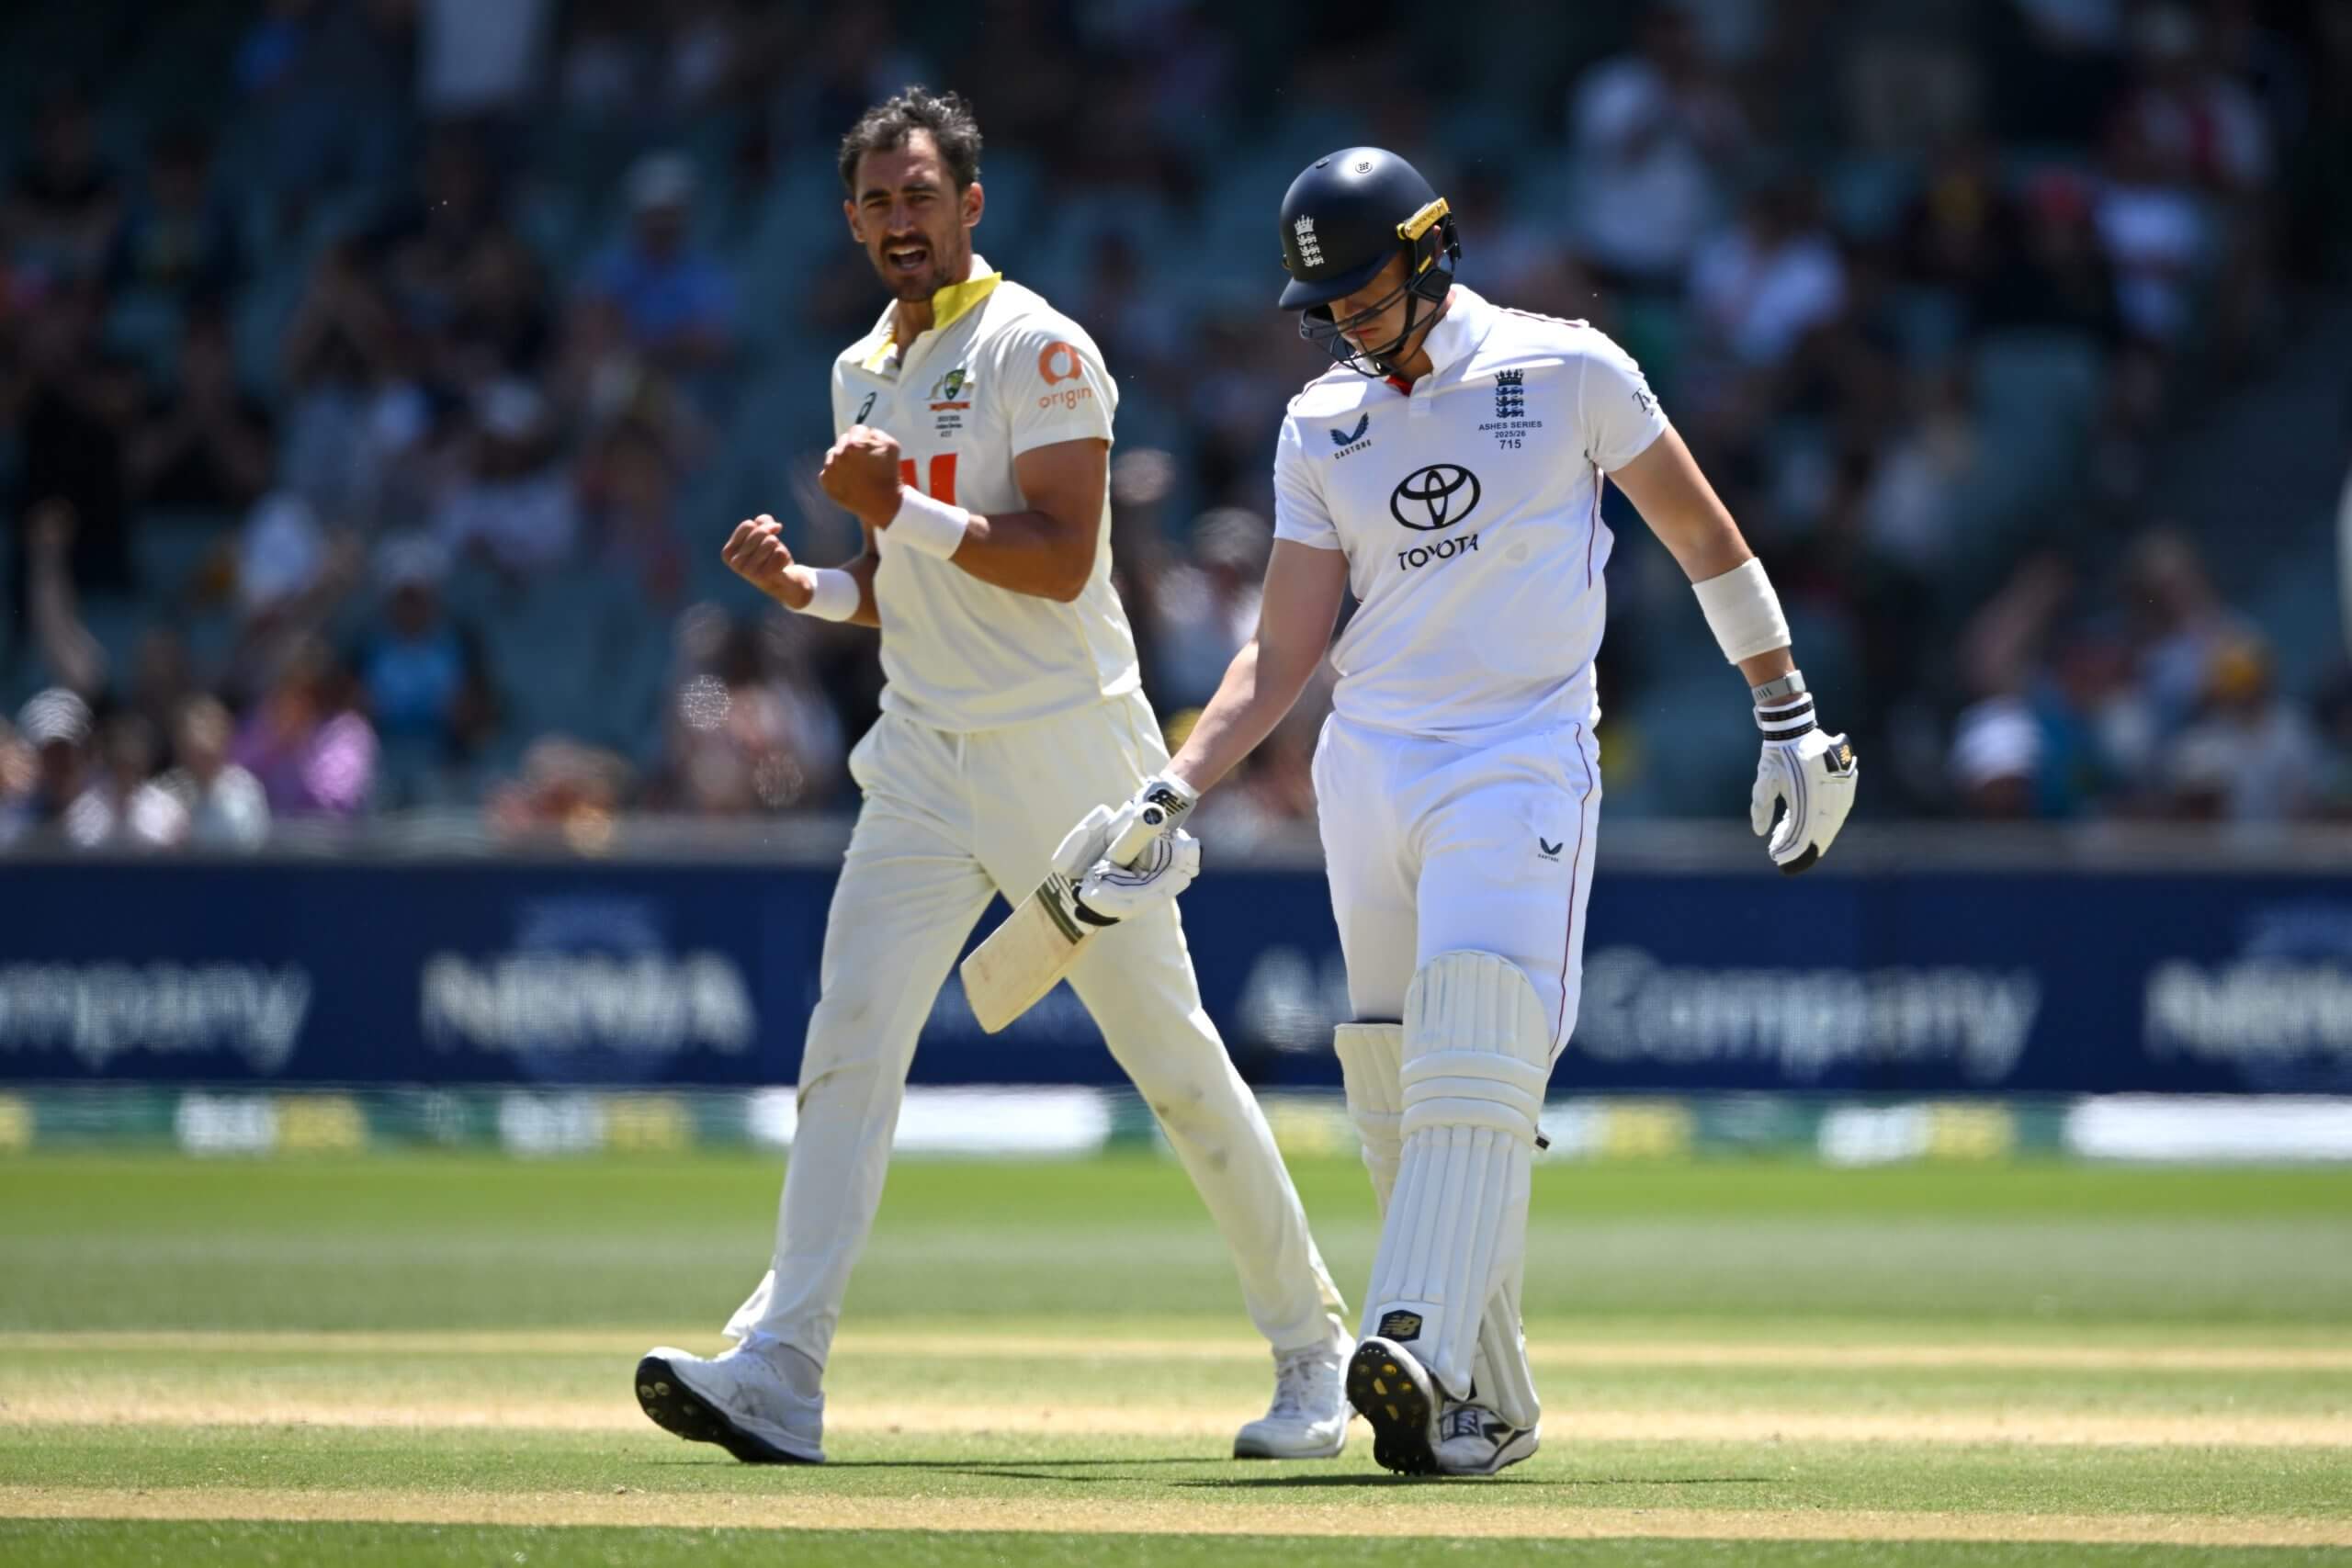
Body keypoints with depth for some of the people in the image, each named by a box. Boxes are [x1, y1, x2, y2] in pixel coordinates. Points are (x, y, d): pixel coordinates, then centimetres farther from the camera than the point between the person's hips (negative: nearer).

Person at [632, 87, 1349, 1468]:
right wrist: (805, 587, 3)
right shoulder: (865, 375, 15)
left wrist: (899, 508, -22)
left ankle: (1312, 1346, 15)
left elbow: (1060, 564, -18)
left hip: (1066, 751, -6)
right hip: (926, 758, 6)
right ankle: (779, 1376, -15)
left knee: (1172, 1055, 1)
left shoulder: (1038, 350, -9)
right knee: (849, 1043, -8)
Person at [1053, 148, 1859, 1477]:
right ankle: (1489, 1402, 10)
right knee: (1394, 1092, 2)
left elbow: (1705, 538, 7)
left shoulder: (1568, 373, -1)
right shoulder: (1323, 426, 11)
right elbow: (1285, 651, 10)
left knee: (1473, 1065, -21)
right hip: (1366, 767, 5)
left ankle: (1423, 1354, -35)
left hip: (1522, 763, -5)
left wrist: (1791, 720, 7)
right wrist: (1174, 795, -2)